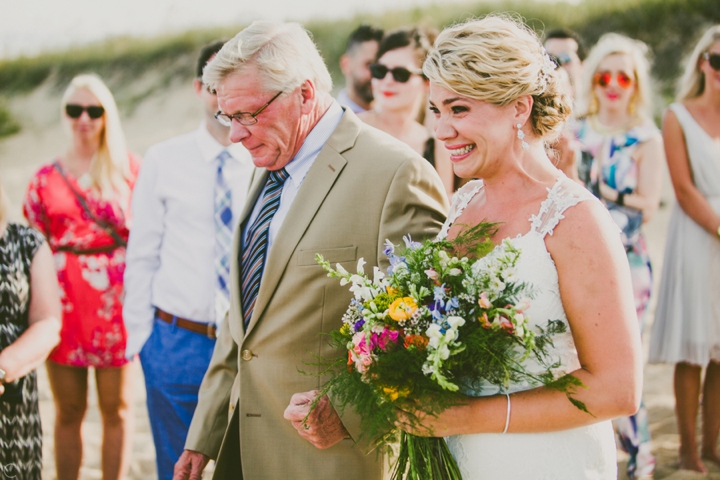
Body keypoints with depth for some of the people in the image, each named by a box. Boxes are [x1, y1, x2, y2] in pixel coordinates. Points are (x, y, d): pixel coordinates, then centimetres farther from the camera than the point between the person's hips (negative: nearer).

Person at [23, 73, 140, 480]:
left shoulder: (130, 168, 5)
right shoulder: (46, 178, 9)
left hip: (116, 298, -1)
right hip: (65, 301, 1)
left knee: (117, 407, 4)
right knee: (68, 409, 7)